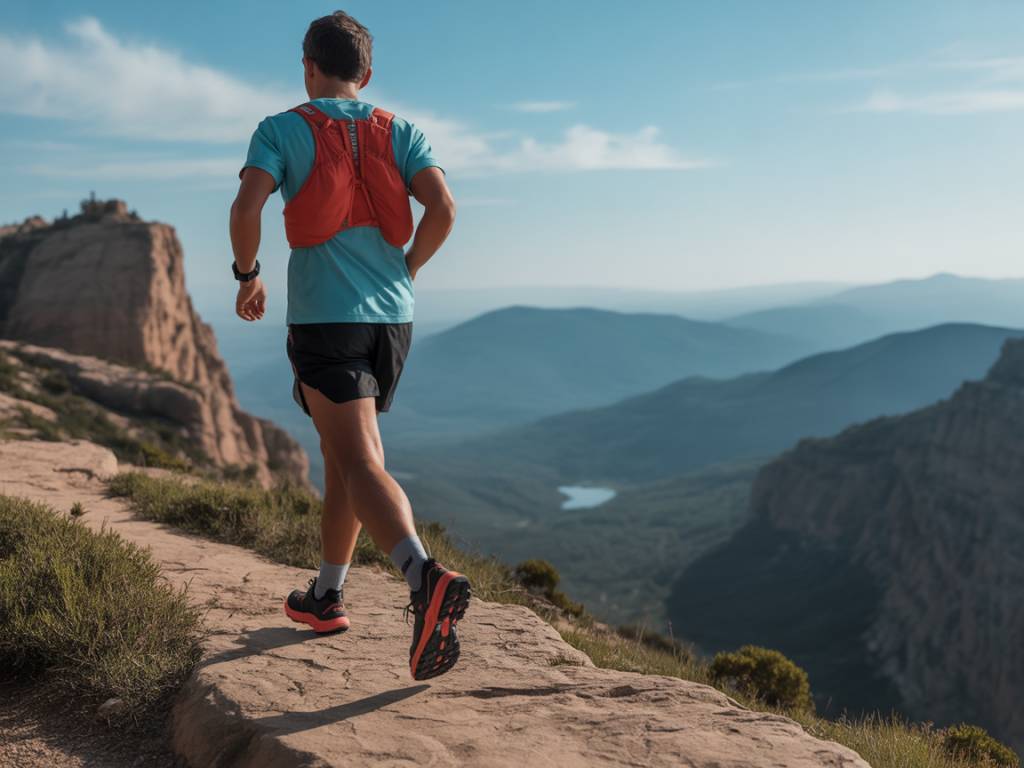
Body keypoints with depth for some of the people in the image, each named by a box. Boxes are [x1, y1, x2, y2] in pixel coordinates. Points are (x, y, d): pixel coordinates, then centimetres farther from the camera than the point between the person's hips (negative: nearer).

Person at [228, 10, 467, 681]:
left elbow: (246, 210, -13)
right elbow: (444, 209, -6)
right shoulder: (401, 133, 8)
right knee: (342, 450, 19)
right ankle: (327, 595, 29)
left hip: (323, 319, -4)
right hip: (392, 316, 5)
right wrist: (405, 272, 10)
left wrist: (247, 275, 5)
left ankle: (425, 579, -34)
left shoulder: (282, 130, 1)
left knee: (361, 463, -11)